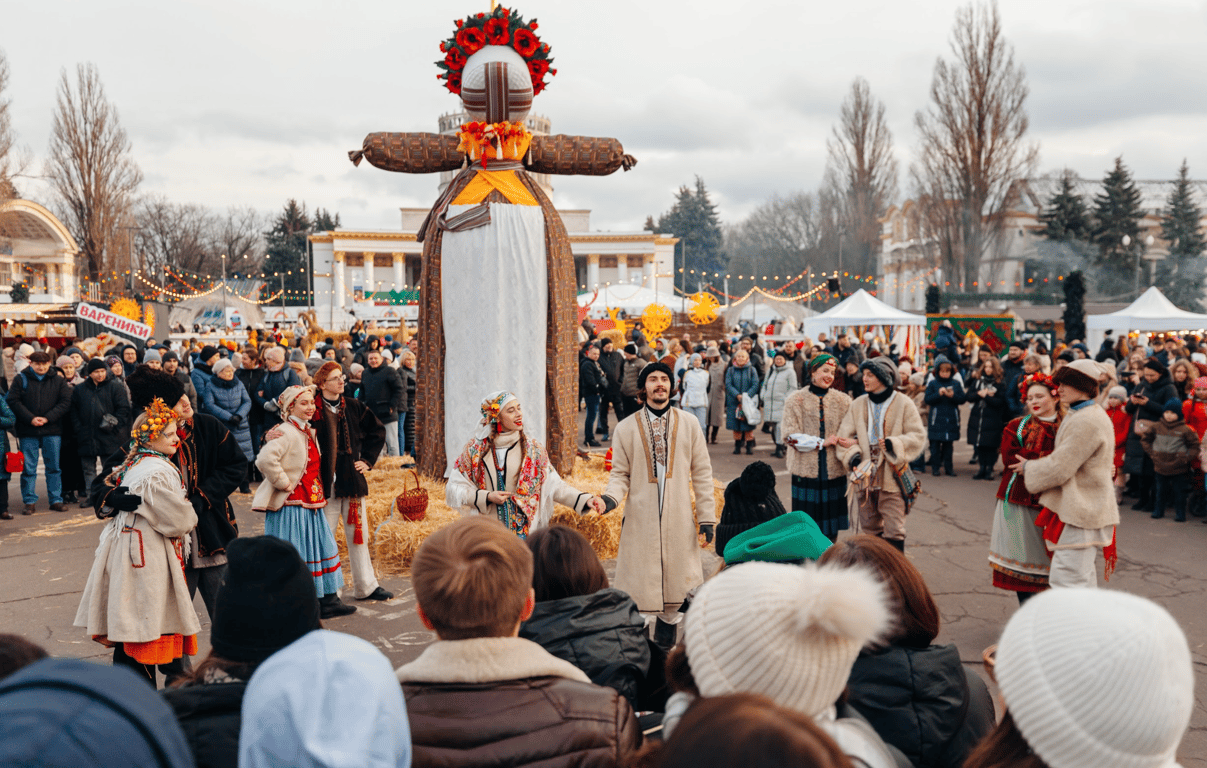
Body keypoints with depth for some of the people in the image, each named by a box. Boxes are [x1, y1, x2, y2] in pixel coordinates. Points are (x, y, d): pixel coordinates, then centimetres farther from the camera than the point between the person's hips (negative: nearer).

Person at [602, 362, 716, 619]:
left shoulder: (689, 424, 6)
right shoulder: (626, 428, 3)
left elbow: (702, 472, 7)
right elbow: (620, 473, 6)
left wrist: (707, 516, 4)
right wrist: (611, 496, -15)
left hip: (679, 518, 1)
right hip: (640, 519, -1)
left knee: (676, 577, 5)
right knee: (639, 579, 1)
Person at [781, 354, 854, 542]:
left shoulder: (842, 400, 7)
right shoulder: (796, 400, -1)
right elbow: (791, 436, -7)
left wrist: (853, 441, -16)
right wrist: (822, 443, -13)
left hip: (834, 469, 2)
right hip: (806, 470, -2)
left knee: (832, 527, 7)